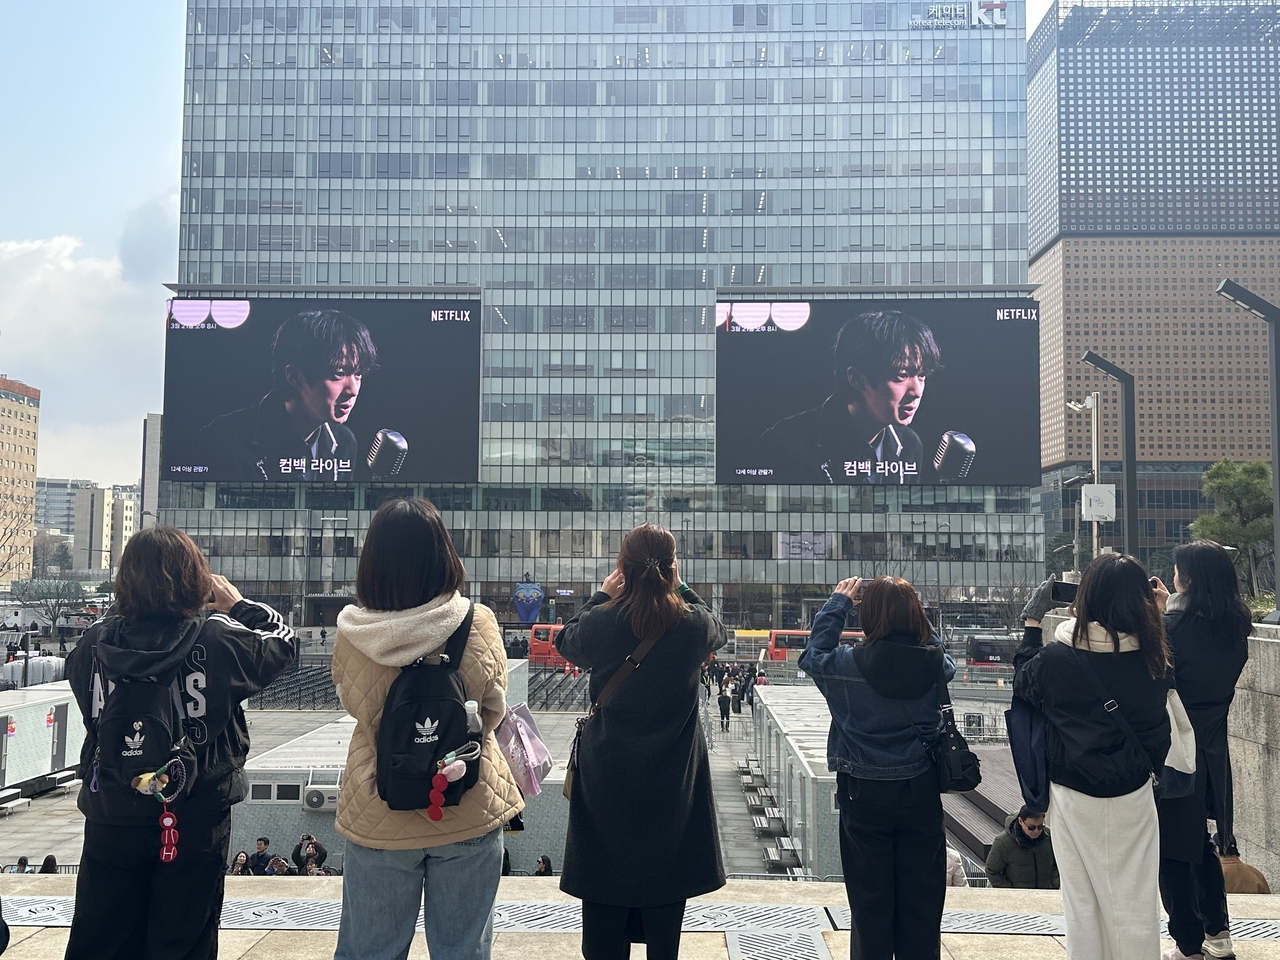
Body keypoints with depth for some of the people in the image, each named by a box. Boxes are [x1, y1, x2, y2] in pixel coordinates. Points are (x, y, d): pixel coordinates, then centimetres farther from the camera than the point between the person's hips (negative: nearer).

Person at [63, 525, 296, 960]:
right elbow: (280, 640, 1)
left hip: (111, 819, 3)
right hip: (195, 823, -2)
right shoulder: (218, 639, -17)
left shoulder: (96, 641, -11)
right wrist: (238, 605, 14)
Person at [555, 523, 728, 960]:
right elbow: (720, 633, 12)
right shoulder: (693, 623, -13)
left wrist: (601, 596, 13)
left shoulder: (600, 622, -15)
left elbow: (566, 643, 8)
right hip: (673, 777, 1)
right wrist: (681, 589, 16)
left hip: (607, 774, -1)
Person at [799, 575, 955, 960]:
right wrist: (908, 608, 14)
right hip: (921, 796, 2)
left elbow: (813, 653, 4)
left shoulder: (847, 664, -16)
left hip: (865, 798, -2)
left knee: (870, 903, 11)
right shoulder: (937, 665, -10)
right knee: (921, 904, 14)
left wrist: (838, 602, 11)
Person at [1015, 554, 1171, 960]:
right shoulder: (1154, 658, -11)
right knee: (1133, 903, 13)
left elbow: (1023, 684, 5)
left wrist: (1031, 624, 9)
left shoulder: (1055, 657, -19)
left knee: (1081, 900, 13)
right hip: (1133, 795, 1)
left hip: (1073, 796, -1)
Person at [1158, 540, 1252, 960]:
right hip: (1213, 749, 7)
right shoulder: (1235, 627, 1)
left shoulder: (1173, 625, -20)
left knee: (1172, 850, 6)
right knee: (1200, 841, 22)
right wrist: (1168, 610, 10)